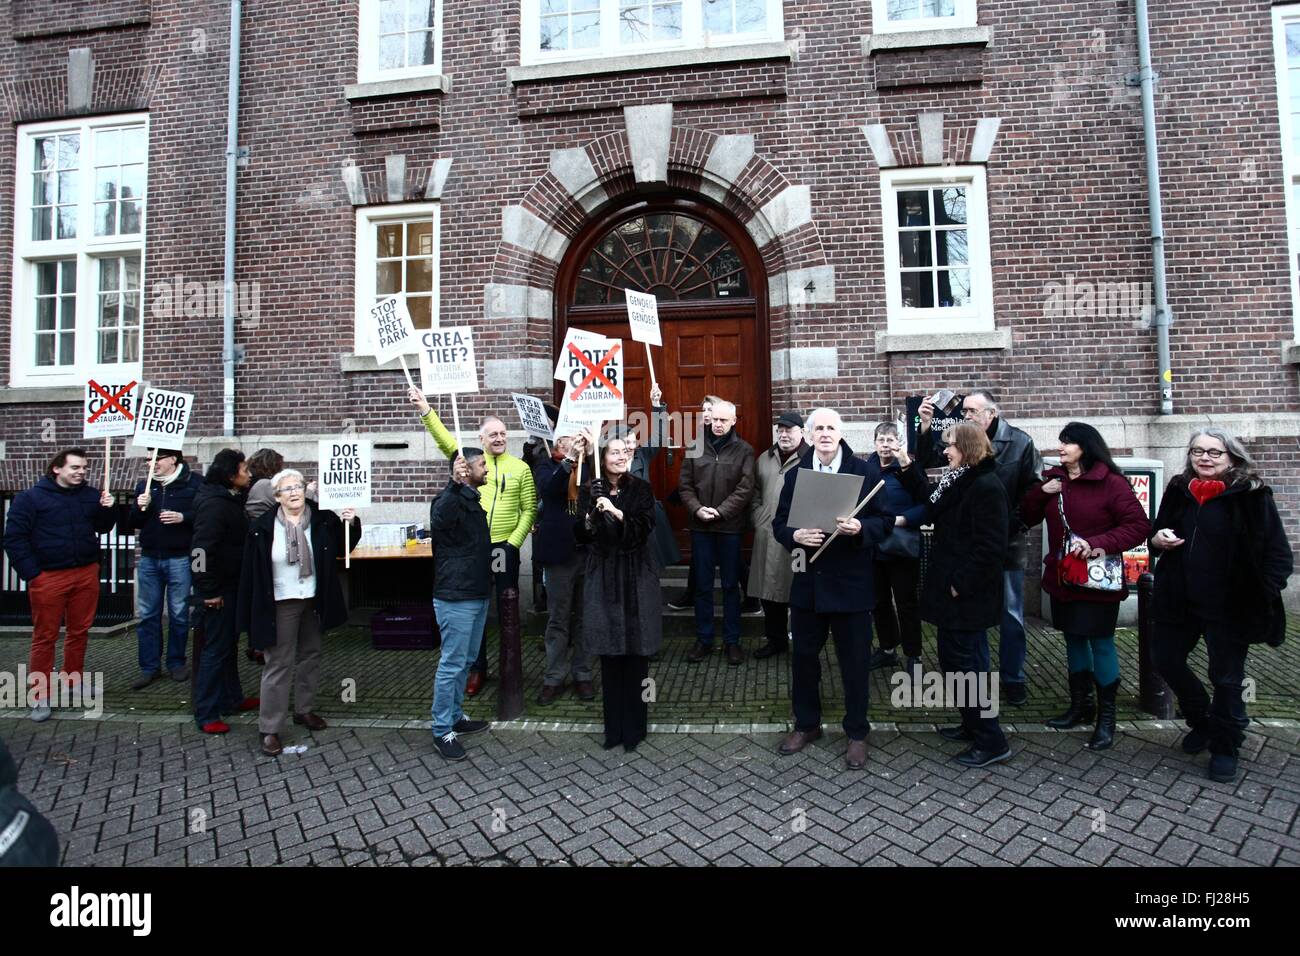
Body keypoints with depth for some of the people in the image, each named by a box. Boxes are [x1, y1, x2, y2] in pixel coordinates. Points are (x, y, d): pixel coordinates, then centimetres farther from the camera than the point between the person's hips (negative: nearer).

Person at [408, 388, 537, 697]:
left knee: (507, 608, 9)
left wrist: (513, 543, -8)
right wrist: (424, 409, -19)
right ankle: (477, 668, 24)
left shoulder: (520, 468, 1)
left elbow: (529, 510, 0)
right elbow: (445, 440, -9)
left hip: (506, 547, -1)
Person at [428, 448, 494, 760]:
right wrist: (455, 484, -50)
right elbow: (438, 518, -39)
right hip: (456, 598, -9)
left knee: (465, 661, 18)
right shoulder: (449, 499, -14)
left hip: (478, 595, 9)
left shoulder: (473, 500, 15)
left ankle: (455, 717, 32)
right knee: (452, 664, -2)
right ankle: (442, 731, 11)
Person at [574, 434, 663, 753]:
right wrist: (592, 511, -19)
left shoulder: (641, 489, 2)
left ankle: (633, 725, 13)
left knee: (636, 651, 0)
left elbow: (645, 528, -10)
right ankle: (614, 724, 16)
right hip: (602, 576, 1)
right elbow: (580, 535, 0)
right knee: (609, 651, 3)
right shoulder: (590, 491, 4)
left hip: (636, 576, -1)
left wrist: (616, 511, -23)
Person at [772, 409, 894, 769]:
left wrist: (860, 528, -23)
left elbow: (884, 521, -3)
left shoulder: (862, 471, -4)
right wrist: (795, 535, -16)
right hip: (808, 580, 3)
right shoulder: (795, 474, 4)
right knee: (804, 655, 13)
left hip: (850, 581, -2)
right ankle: (806, 724, 33)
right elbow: (779, 523, 5)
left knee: (855, 661, 8)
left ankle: (857, 733, 27)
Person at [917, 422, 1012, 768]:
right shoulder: (958, 481, 12)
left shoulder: (986, 487, -17)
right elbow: (931, 512, 11)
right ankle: (972, 724, 33)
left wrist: (962, 584, -20)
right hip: (953, 590, 10)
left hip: (968, 594, -10)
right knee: (952, 657, 18)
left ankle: (991, 741, 13)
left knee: (968, 662, -1)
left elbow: (991, 546, -22)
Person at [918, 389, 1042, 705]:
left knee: (1011, 614, 10)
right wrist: (926, 427, -18)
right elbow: (929, 461, -6)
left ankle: (1013, 678, 25)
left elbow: (1034, 489, -7)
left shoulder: (1020, 442, -6)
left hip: (1008, 543, -2)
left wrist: (1017, 524, -13)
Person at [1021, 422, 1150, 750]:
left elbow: (1139, 526, -16)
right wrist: (1040, 492, -9)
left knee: (1100, 643, 2)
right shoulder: (1052, 479, 6)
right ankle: (1081, 704, 32)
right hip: (1062, 577, 6)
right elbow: (1027, 518, 8)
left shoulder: (1111, 483, -12)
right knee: (1074, 639, 16)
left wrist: (1097, 543, -26)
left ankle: (1107, 716, 17)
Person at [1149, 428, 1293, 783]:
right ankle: (1202, 721, 38)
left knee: (1226, 677, 7)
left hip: (1230, 607, -5)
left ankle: (1225, 746, 28)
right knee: (1166, 659, 13)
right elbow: (1159, 535, 17)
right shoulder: (1179, 491, 5)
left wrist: (1262, 596, -14)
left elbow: (1278, 553, -6)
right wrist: (1157, 540, -6)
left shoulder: (1252, 496, -8)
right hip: (1180, 601, 5)